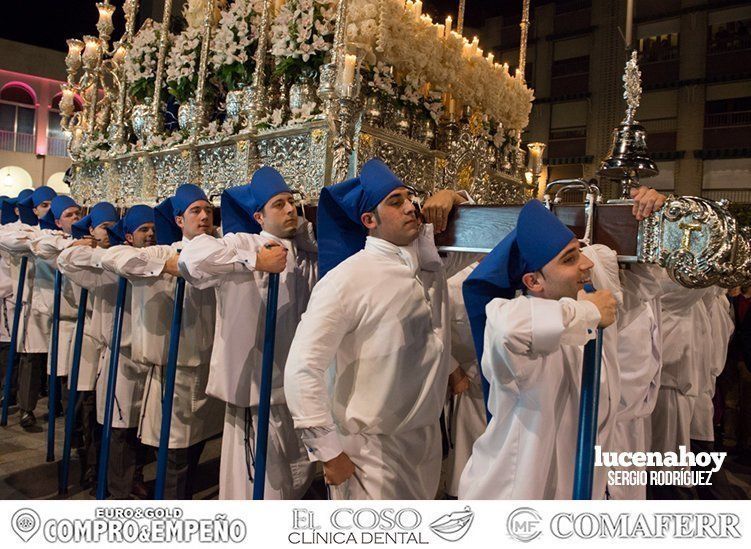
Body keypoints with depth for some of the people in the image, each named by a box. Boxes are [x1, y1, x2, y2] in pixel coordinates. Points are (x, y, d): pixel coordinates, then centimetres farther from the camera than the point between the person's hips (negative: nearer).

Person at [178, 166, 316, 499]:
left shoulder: (307, 257, 9)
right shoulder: (242, 243, -10)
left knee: (300, 477, 22)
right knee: (261, 482, 3)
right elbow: (192, 255, -26)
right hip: (257, 387, -7)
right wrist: (254, 260, -26)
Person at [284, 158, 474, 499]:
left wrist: (455, 198, -5)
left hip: (429, 435, 7)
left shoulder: (431, 257, -1)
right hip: (371, 446, -6)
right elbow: (302, 370, -20)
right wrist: (329, 453, -17)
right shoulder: (346, 280, -20)